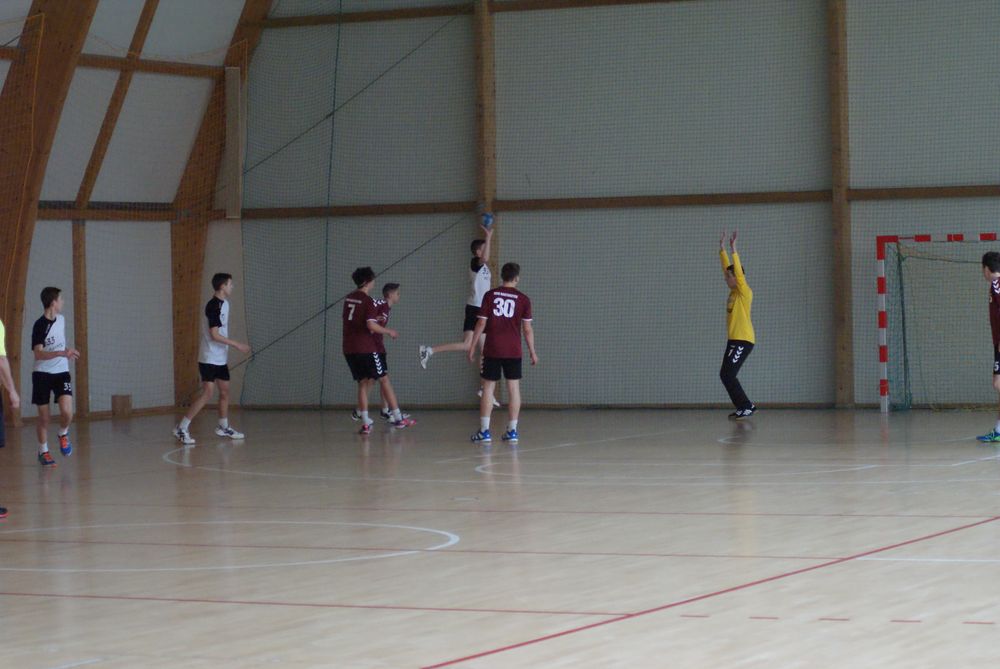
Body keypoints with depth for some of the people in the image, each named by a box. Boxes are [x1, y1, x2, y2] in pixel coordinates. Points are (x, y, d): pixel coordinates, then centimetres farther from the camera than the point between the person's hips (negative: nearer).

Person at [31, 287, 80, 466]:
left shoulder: (61, 319, 6)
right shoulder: (40, 325, -14)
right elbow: (38, 354, -23)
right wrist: (62, 353, -33)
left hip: (61, 372, 4)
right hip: (42, 374, -4)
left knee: (67, 412, -16)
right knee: (44, 417, 1)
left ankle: (63, 435, 14)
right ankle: (43, 451, 19)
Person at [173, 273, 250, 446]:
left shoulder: (224, 304, 11)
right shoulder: (213, 306, -18)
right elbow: (214, 335, -21)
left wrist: (227, 353, 19)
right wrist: (237, 345, -18)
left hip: (221, 358, 9)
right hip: (209, 358, -9)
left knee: (225, 391, 14)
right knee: (207, 394, -14)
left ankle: (223, 427, 28)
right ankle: (181, 428, -12)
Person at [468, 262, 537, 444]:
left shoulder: (490, 296, -1)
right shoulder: (523, 299, -2)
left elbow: (481, 323, -2)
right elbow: (527, 329, -2)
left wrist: (472, 347, 6)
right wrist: (532, 352, 7)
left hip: (492, 350, 0)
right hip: (514, 351, 0)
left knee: (488, 388, 4)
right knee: (514, 388, 7)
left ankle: (484, 431, -1)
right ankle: (512, 431, 6)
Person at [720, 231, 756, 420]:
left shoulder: (745, 292, -10)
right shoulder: (733, 291, 12)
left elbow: (739, 272, -20)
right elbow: (728, 268, 18)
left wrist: (733, 249, -21)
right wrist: (722, 249, 15)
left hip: (743, 340, -9)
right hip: (734, 340, 9)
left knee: (728, 375, -13)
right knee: (726, 375, 10)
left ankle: (746, 407, -9)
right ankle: (744, 408, 15)